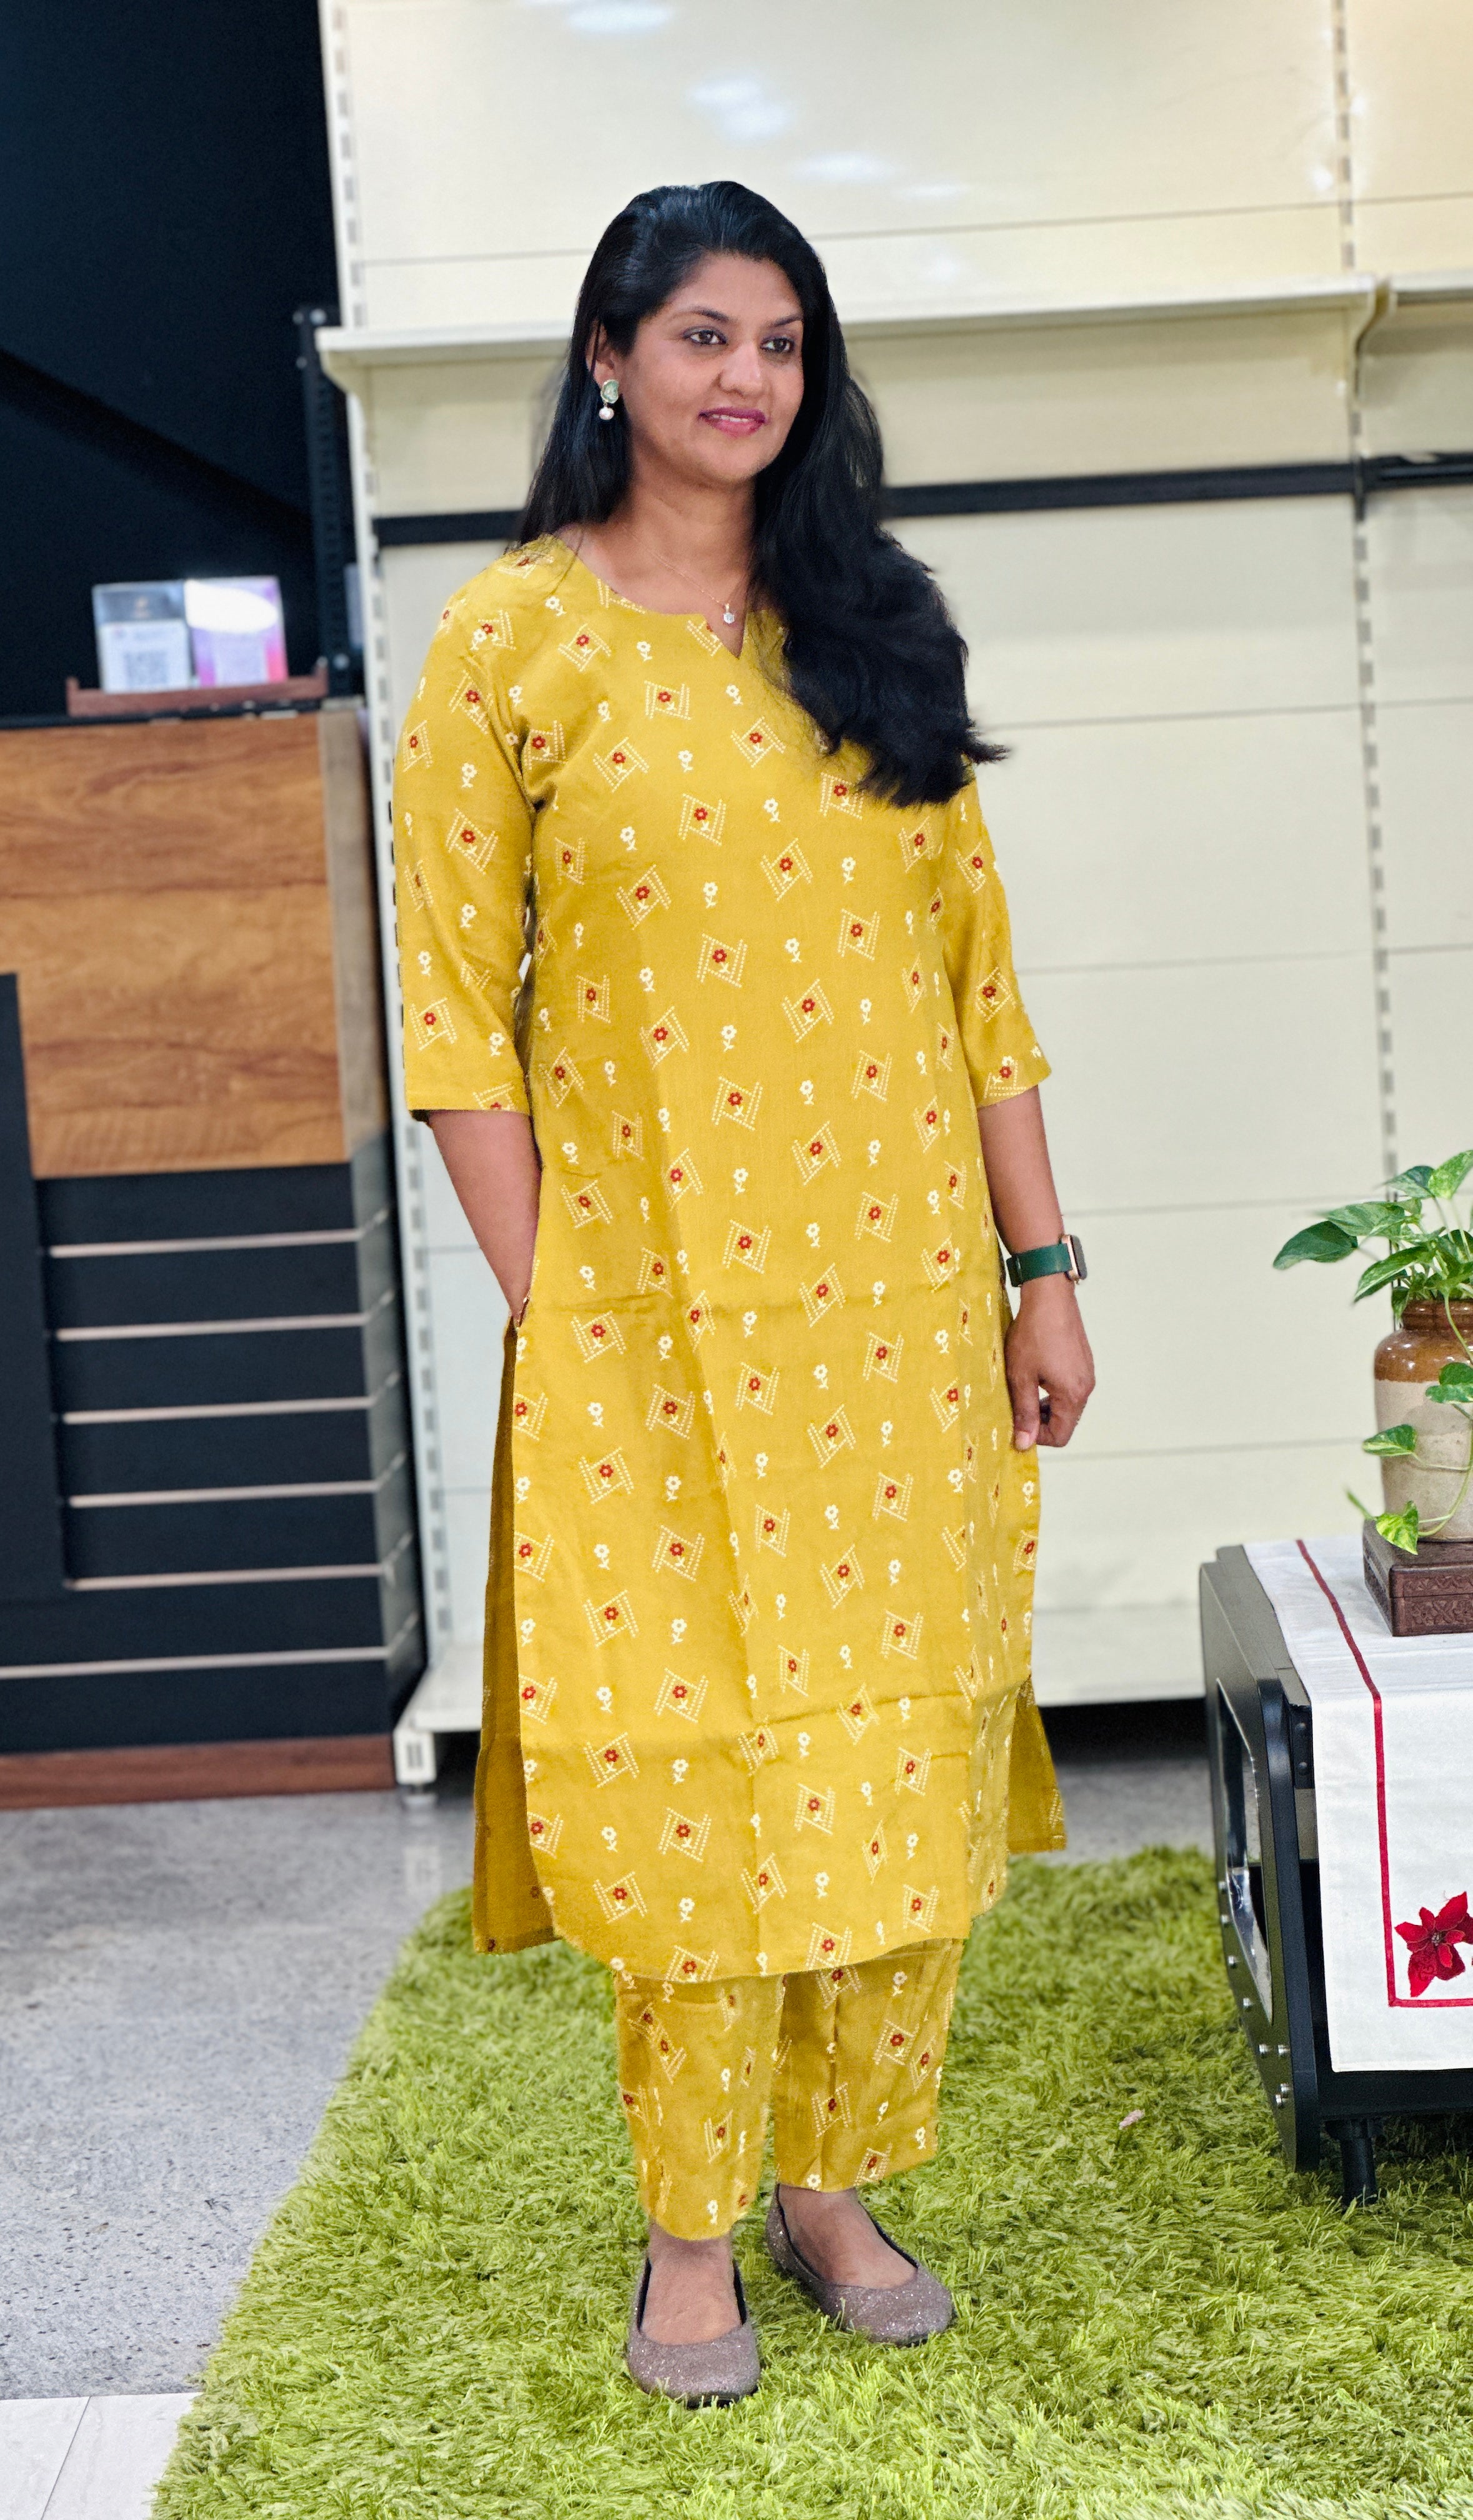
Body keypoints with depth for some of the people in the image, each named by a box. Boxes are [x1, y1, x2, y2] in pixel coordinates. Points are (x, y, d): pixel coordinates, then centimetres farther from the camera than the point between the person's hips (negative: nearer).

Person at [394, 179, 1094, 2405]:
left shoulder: (876, 629, 10)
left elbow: (977, 968, 9)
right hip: (651, 1304, -3)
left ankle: (838, 2183, 26)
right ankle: (693, 2230, 19)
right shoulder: (510, 640, -1)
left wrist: (1041, 1268, 6)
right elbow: (458, 1010, -3)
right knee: (687, 1757, 2)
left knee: (901, 1745, 8)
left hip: (898, 1294, 4)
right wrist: (542, 1305, -8)